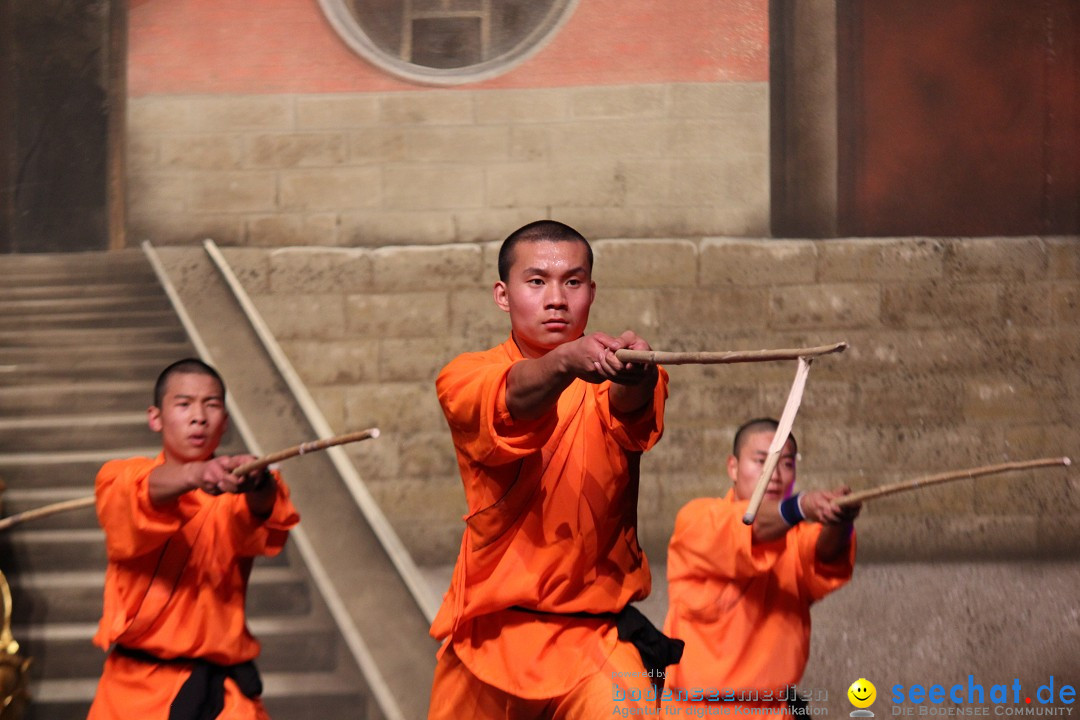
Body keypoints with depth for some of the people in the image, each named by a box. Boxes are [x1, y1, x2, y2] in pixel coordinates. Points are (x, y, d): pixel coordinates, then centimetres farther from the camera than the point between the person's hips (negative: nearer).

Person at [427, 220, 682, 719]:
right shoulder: (465, 380, 0)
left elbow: (630, 406, -24)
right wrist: (567, 361, -45)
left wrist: (633, 374, -48)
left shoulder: (609, 378, 1)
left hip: (596, 639, -1)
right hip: (489, 635, 2)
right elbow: (516, 398, -23)